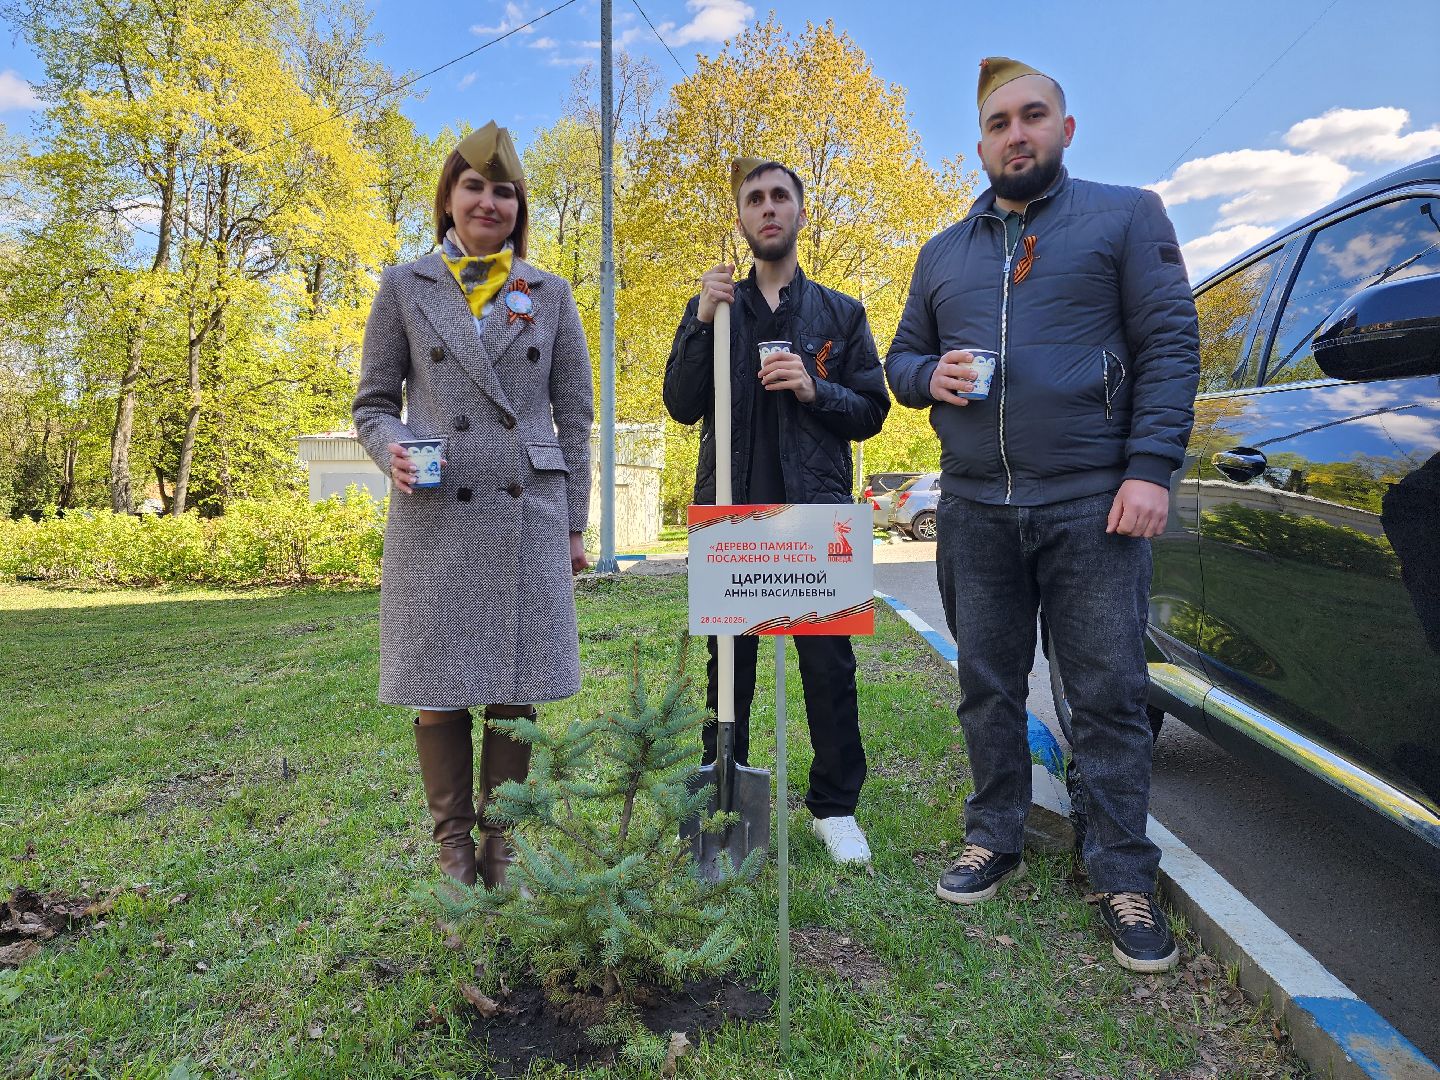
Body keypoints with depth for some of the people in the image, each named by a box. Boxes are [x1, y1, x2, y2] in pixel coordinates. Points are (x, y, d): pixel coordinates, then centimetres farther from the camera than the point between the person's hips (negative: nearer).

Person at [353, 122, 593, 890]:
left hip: (527, 517, 1)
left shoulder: (550, 295, 10)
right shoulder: (405, 288, 8)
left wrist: (576, 525, 6)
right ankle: (453, 840, 22)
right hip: (434, 518, 0)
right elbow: (373, 403, 9)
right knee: (438, 689, 4)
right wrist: (392, 451, -14)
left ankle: (503, 839, 22)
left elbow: (574, 414, 10)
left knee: (515, 689, 5)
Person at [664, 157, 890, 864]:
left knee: (828, 662, 1)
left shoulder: (840, 313, 12)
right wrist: (703, 320, -10)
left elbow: (872, 410, 7)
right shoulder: (713, 307, 12)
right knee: (728, 659, 8)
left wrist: (815, 389, -11)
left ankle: (835, 806, 16)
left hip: (816, 508, 0)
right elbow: (681, 406, 2)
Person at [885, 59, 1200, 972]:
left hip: (1095, 503, -3)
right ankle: (997, 841, 26)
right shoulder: (944, 252, 17)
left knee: (1109, 694, 0)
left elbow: (1170, 345, -3)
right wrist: (931, 373, -5)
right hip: (976, 509, 4)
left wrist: (1151, 468, -14)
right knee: (989, 688, 10)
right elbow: (902, 358, 19)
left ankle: (1126, 879, 14)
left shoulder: (1126, 217, 5)